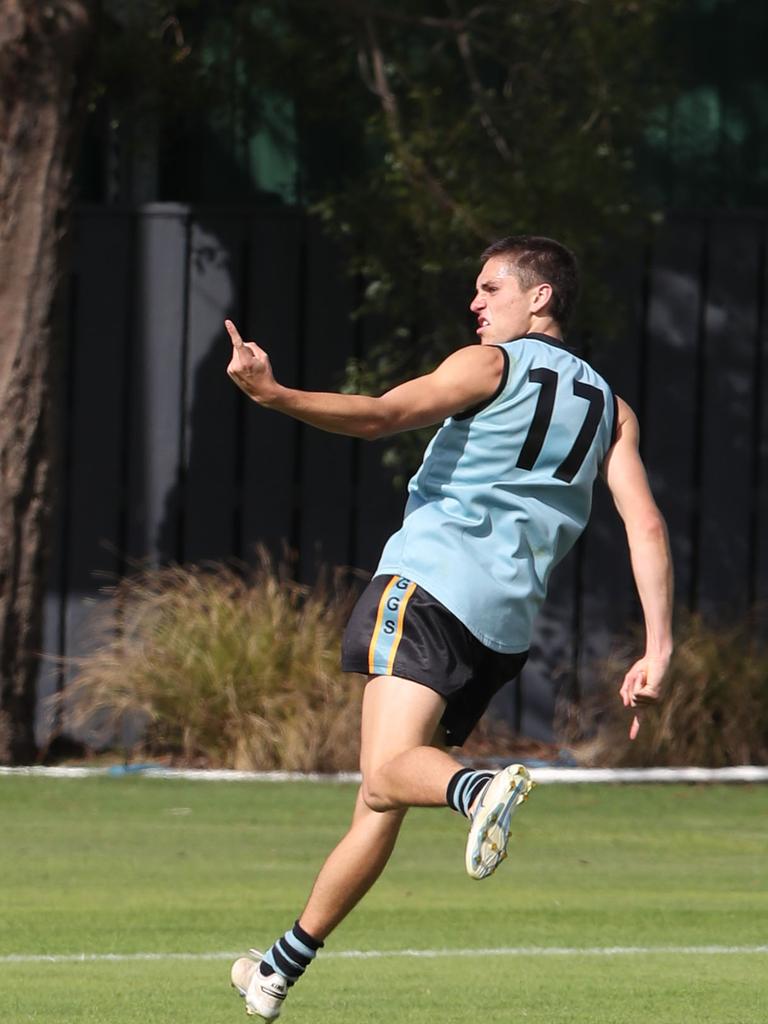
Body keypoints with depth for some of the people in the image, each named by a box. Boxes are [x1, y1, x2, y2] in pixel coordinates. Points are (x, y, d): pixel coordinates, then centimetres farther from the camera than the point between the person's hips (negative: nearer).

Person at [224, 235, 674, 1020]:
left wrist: (275, 395, -20)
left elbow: (382, 416, -14)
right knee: (379, 803, 12)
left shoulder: (489, 365, 3)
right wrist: (657, 651, 5)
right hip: (507, 624, 7)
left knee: (387, 774, -23)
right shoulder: (609, 408, 20)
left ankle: (479, 789, -54)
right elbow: (646, 527, 9)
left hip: (433, 582, -7)